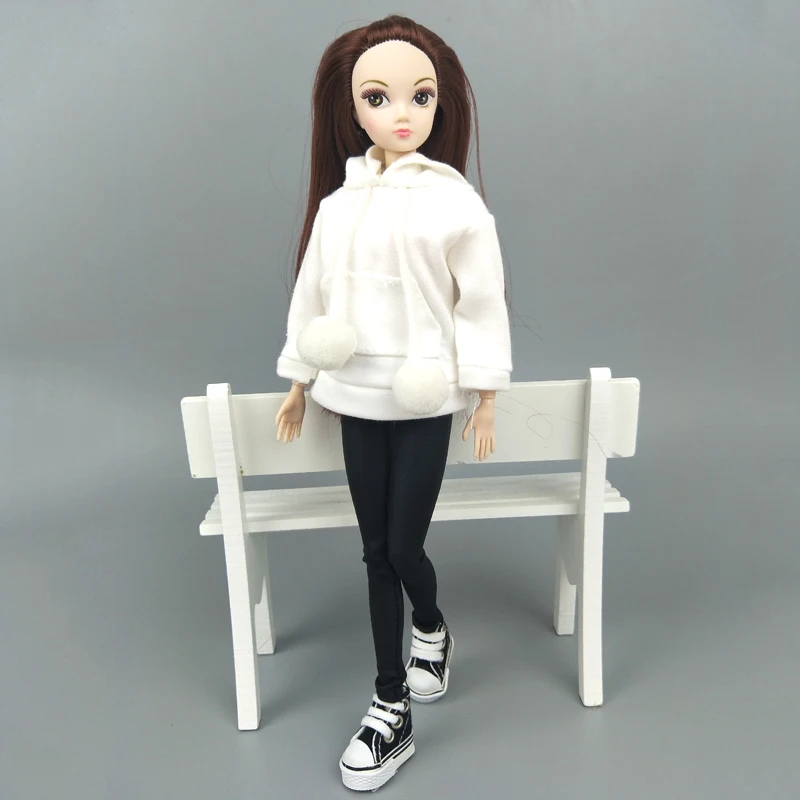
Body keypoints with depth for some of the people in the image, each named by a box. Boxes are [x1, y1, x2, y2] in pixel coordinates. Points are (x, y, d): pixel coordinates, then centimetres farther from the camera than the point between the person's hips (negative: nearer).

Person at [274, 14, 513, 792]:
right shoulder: (338, 203, 2)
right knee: (376, 552, 9)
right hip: (357, 399, 4)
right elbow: (312, 296, 9)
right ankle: (391, 709, 25)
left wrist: (485, 396, -3)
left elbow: (482, 302, -4)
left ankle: (431, 630, 37)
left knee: (402, 547, 0)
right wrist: (298, 383, 14)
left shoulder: (455, 201, -7)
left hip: (425, 403, -3)